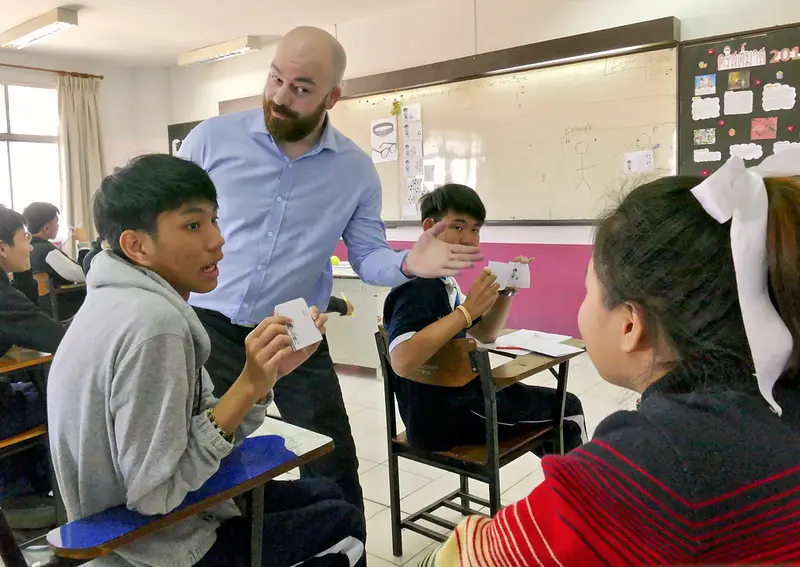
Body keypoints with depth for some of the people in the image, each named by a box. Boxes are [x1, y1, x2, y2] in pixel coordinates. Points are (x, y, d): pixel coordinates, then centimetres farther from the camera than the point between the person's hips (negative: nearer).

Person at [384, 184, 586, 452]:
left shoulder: (444, 281, 7)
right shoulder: (418, 286, -22)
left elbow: (485, 335, 15)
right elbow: (402, 362, -38)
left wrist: (506, 292, -1)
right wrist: (467, 310, -34)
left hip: (458, 395, 9)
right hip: (440, 416, -9)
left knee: (559, 405, 23)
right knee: (567, 408, 6)